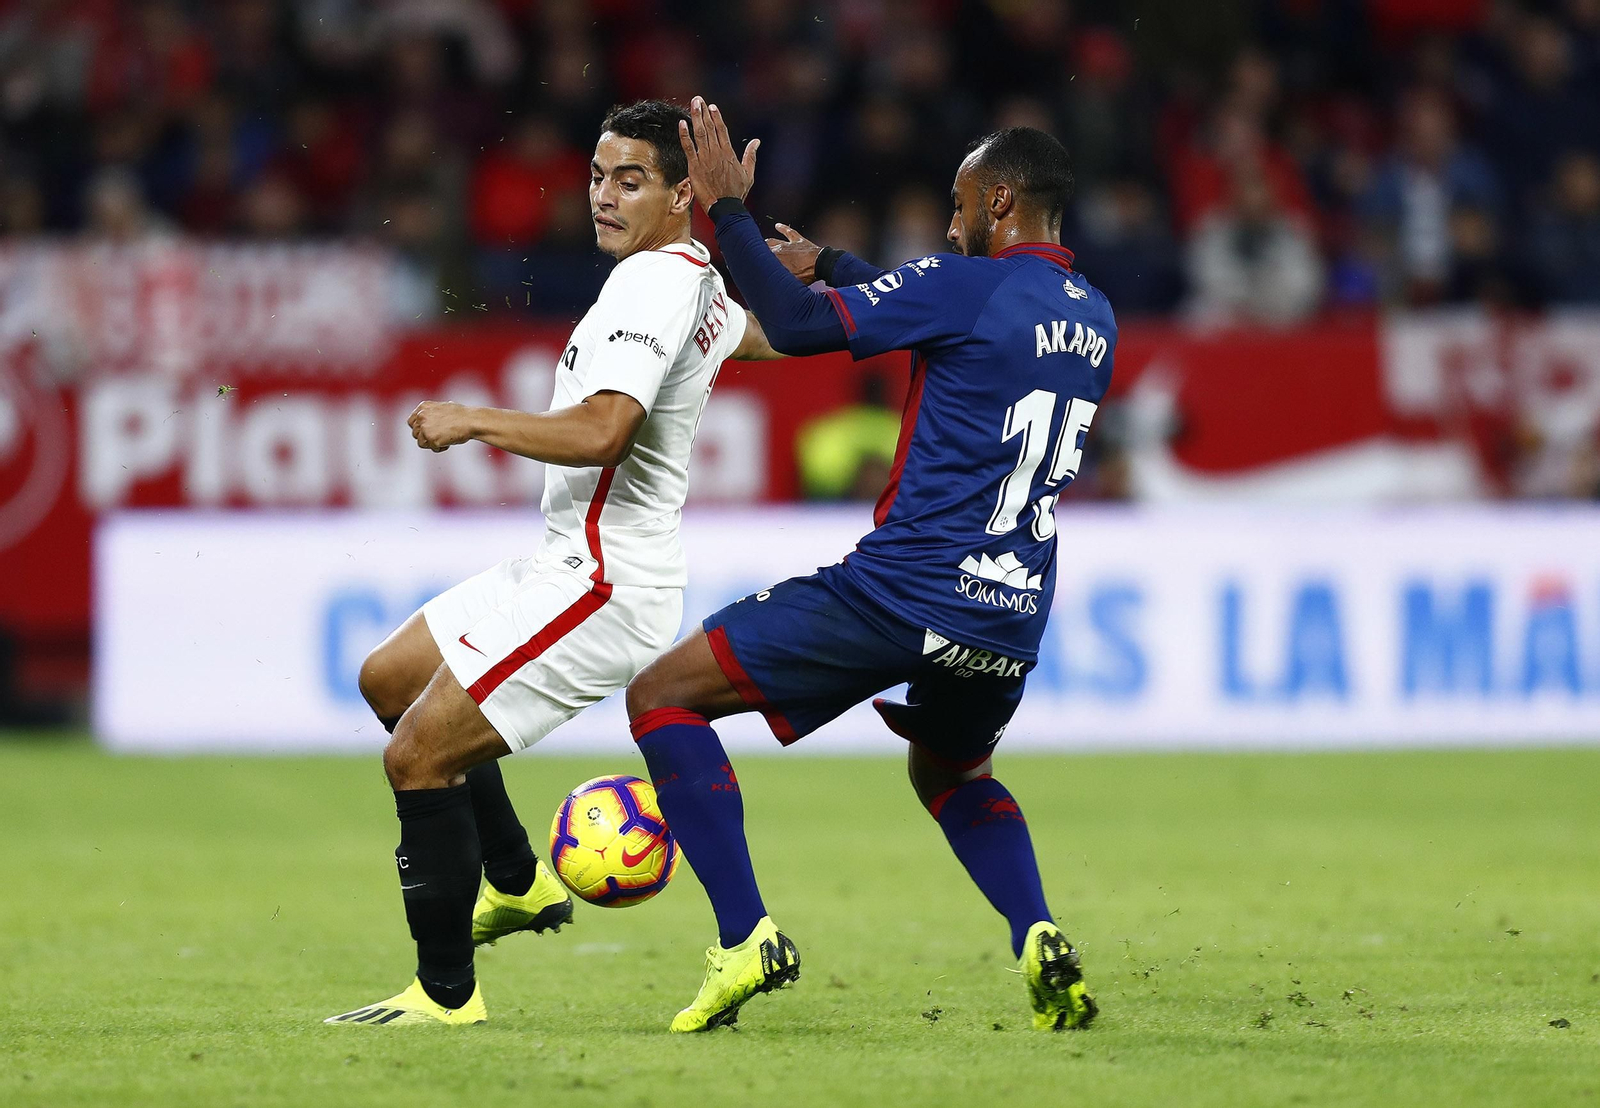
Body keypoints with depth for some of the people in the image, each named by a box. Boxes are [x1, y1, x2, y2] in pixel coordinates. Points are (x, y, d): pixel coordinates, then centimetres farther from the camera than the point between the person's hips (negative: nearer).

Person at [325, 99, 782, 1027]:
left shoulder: (657, 281, -18)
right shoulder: (698, 279, 12)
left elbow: (599, 433, -30)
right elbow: (768, 334, 34)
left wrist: (473, 421, -21)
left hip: (604, 585, -11)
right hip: (572, 562, 11)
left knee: (417, 757, -11)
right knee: (390, 679, 22)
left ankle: (446, 990, -3)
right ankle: (517, 882, 27)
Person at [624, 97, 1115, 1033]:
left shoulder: (968, 286, -9)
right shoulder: (1095, 320, 15)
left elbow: (798, 326, -10)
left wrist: (728, 209, 1)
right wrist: (829, 263, 32)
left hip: (905, 593, -7)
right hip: (1013, 627, 7)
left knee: (662, 695, 3)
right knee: (953, 772, 36)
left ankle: (747, 938, -8)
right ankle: (1040, 939, 7)